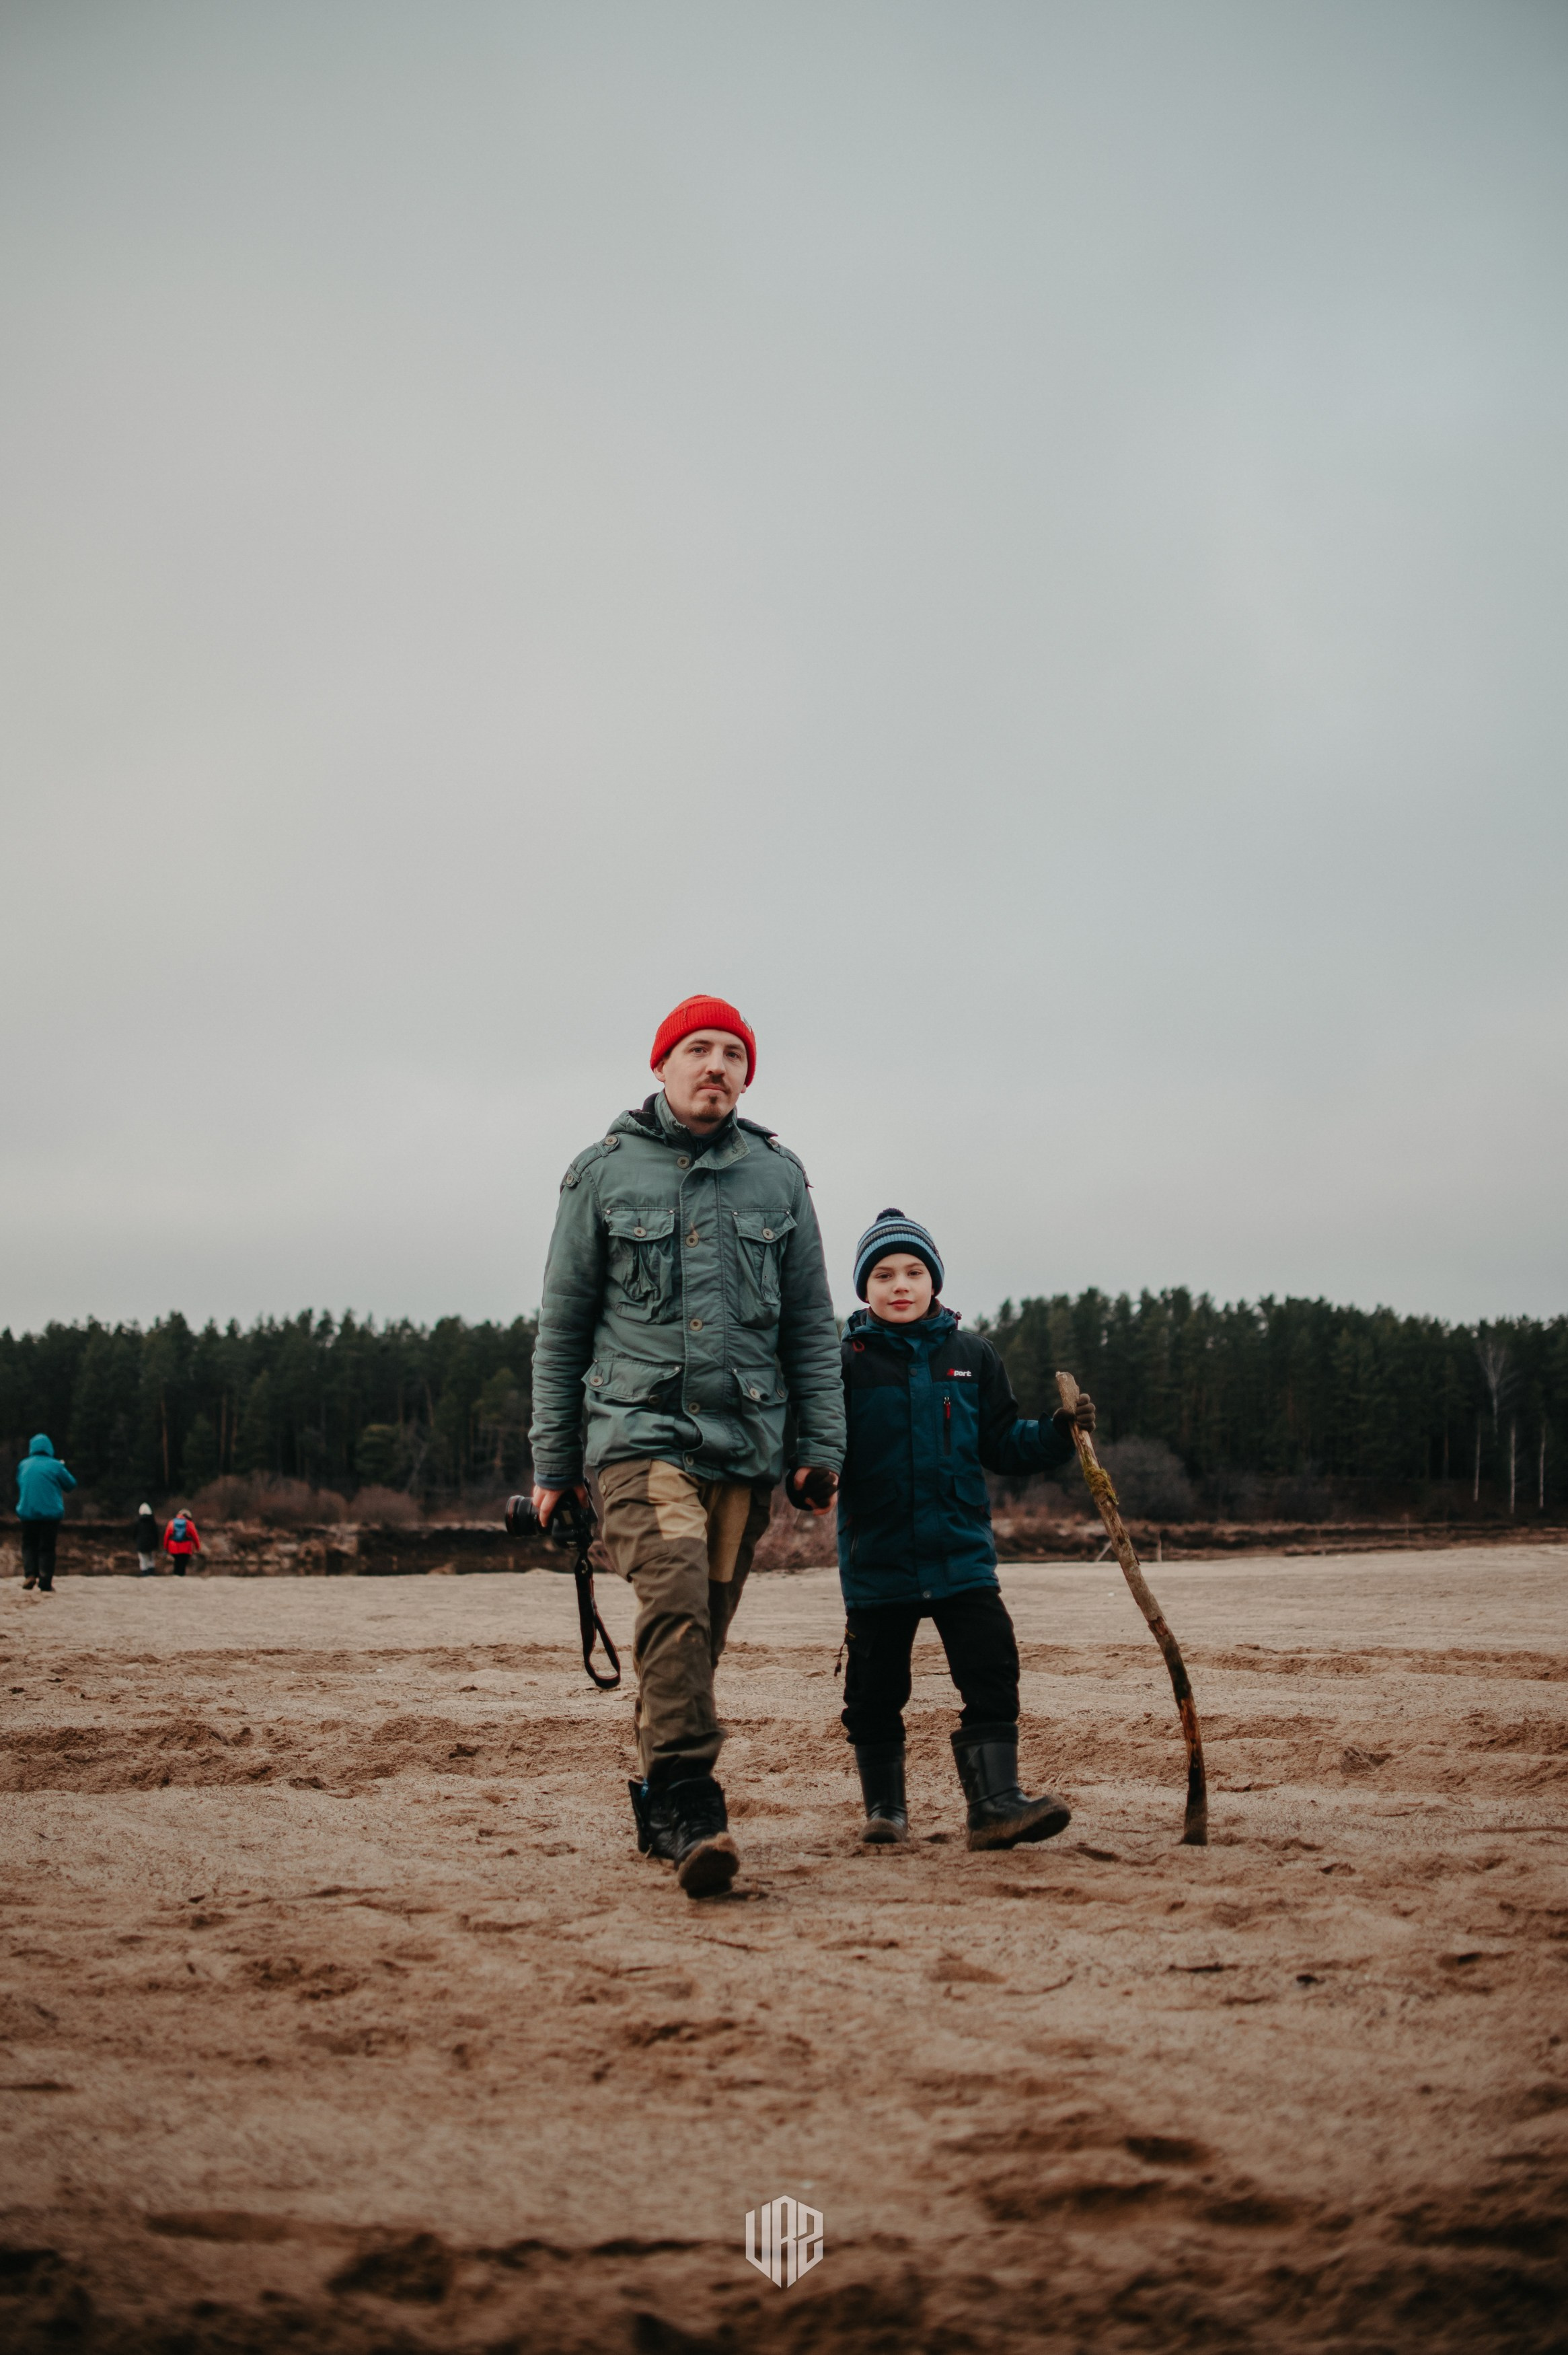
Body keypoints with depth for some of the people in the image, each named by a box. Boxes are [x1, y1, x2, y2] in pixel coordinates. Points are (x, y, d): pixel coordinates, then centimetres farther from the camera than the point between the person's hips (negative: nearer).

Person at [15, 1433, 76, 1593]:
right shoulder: (55, 1466, -6)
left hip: (27, 1513, 2)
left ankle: (30, 1574, -6)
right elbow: (71, 1484, 3)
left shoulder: (23, 1465, 4)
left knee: (29, 1545, 16)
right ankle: (45, 1585, -1)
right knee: (47, 1549, 3)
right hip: (51, 1513, -2)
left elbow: (19, 1485, 17)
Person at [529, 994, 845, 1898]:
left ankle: (662, 1804, 23)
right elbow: (563, 1324, 8)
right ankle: (691, 1811, -24)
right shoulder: (606, 1172, 5)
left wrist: (822, 1447, 5)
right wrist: (553, 1460, 6)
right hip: (640, 1429, -3)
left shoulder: (778, 1176, 11)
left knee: (704, 1633, 8)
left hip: (747, 1442, 3)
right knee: (675, 1600, -23)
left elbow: (813, 1325, 14)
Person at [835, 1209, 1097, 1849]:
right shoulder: (847, 1361, -1)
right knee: (875, 1688, 7)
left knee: (991, 1671, -8)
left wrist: (1058, 1434, -3)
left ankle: (995, 1802, -5)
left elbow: (1001, 1442, 12)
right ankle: (884, 1806, 22)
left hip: (961, 1551, 2)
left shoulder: (971, 1357, 7)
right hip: (876, 1557, -1)